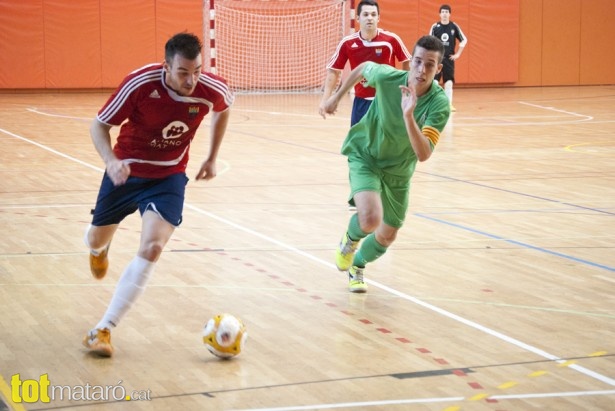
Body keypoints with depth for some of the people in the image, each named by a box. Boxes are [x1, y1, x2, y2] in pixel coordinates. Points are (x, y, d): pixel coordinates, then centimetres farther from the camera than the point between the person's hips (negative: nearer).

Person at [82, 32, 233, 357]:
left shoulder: (213, 89, -20)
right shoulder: (140, 83, -28)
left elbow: (223, 110, 7)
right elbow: (99, 125, -18)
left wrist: (212, 158, 9)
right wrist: (111, 161, -37)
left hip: (168, 176, 0)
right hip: (126, 170, 0)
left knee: (151, 248, -21)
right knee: (96, 240, 18)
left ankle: (103, 329, -13)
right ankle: (99, 248, 61)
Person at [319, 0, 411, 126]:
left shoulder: (391, 39, -10)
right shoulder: (347, 43, -6)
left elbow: (407, 62, 4)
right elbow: (333, 71, 1)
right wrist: (325, 99, -6)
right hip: (361, 102, 2)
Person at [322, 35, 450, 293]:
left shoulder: (439, 104, -28)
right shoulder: (387, 77, -27)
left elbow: (423, 154, -38)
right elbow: (363, 68, -1)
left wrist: (408, 115, -50)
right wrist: (336, 97, 9)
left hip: (398, 170, 2)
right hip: (365, 155, -2)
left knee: (387, 236, 15)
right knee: (370, 219, -28)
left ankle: (357, 265, 49)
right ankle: (350, 239, 9)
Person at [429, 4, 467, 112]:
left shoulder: (454, 26, 0)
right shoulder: (435, 27, -3)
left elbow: (464, 40, 8)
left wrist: (458, 54, 3)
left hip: (449, 58, 1)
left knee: (449, 82, 1)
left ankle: (449, 104, 8)